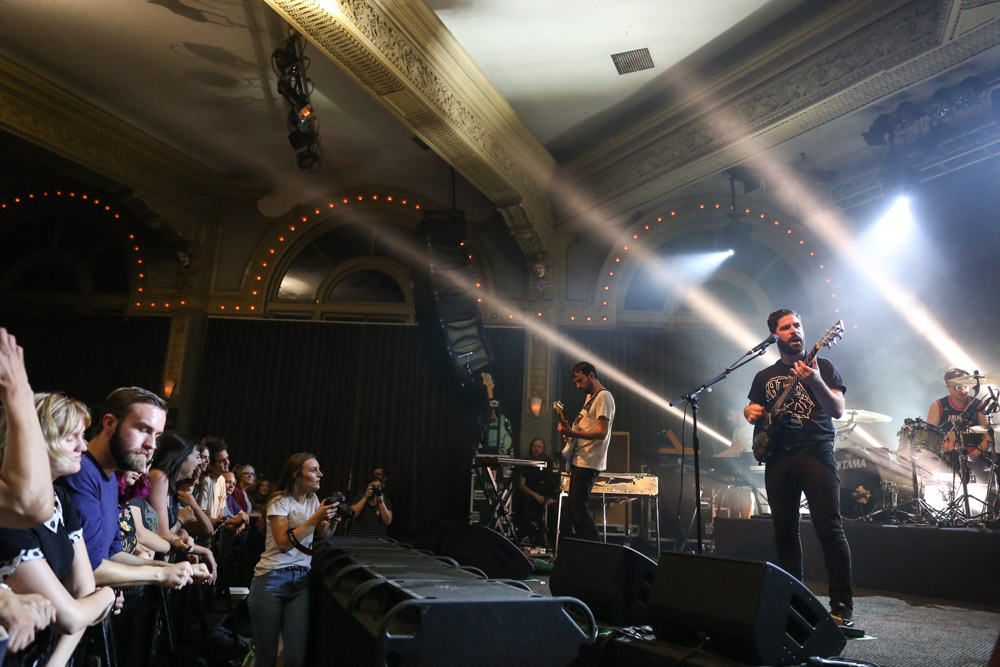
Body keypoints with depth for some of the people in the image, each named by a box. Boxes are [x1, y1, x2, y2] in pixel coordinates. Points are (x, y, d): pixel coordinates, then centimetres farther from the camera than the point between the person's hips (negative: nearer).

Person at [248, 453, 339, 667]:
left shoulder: (313, 499, 10)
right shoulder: (280, 501, -8)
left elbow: (322, 535, 17)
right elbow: (283, 544, -18)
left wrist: (331, 520, -3)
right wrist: (314, 519, -22)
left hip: (301, 578, 5)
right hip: (272, 578, -4)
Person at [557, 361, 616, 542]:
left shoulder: (604, 397, -11)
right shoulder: (590, 397, 19)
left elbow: (601, 433, -20)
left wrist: (572, 433, -29)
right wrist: (570, 433, 8)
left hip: (588, 463, -10)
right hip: (579, 460, 10)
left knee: (578, 508, -12)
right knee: (574, 508, 11)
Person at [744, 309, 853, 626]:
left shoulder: (822, 366, 5)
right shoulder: (765, 376, 17)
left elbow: (838, 410, -7)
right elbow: (751, 409, 26)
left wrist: (815, 382, -24)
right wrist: (752, 413, 2)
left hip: (816, 454, -4)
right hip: (778, 458, 4)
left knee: (829, 528, -9)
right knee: (785, 531, 7)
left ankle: (842, 606, 0)